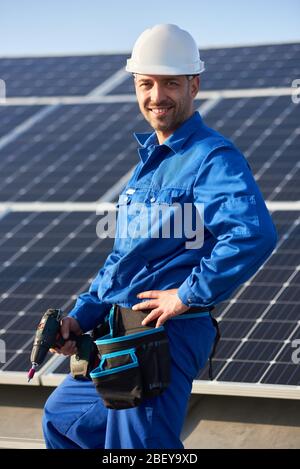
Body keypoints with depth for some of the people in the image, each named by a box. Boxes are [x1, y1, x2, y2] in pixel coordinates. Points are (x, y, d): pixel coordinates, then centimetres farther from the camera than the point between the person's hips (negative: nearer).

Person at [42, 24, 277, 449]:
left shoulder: (213, 157, -14)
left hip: (165, 336, -10)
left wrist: (188, 295, -24)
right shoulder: (149, 159, 16)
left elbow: (254, 233, -32)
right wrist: (81, 317, 12)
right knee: (61, 418, 25)